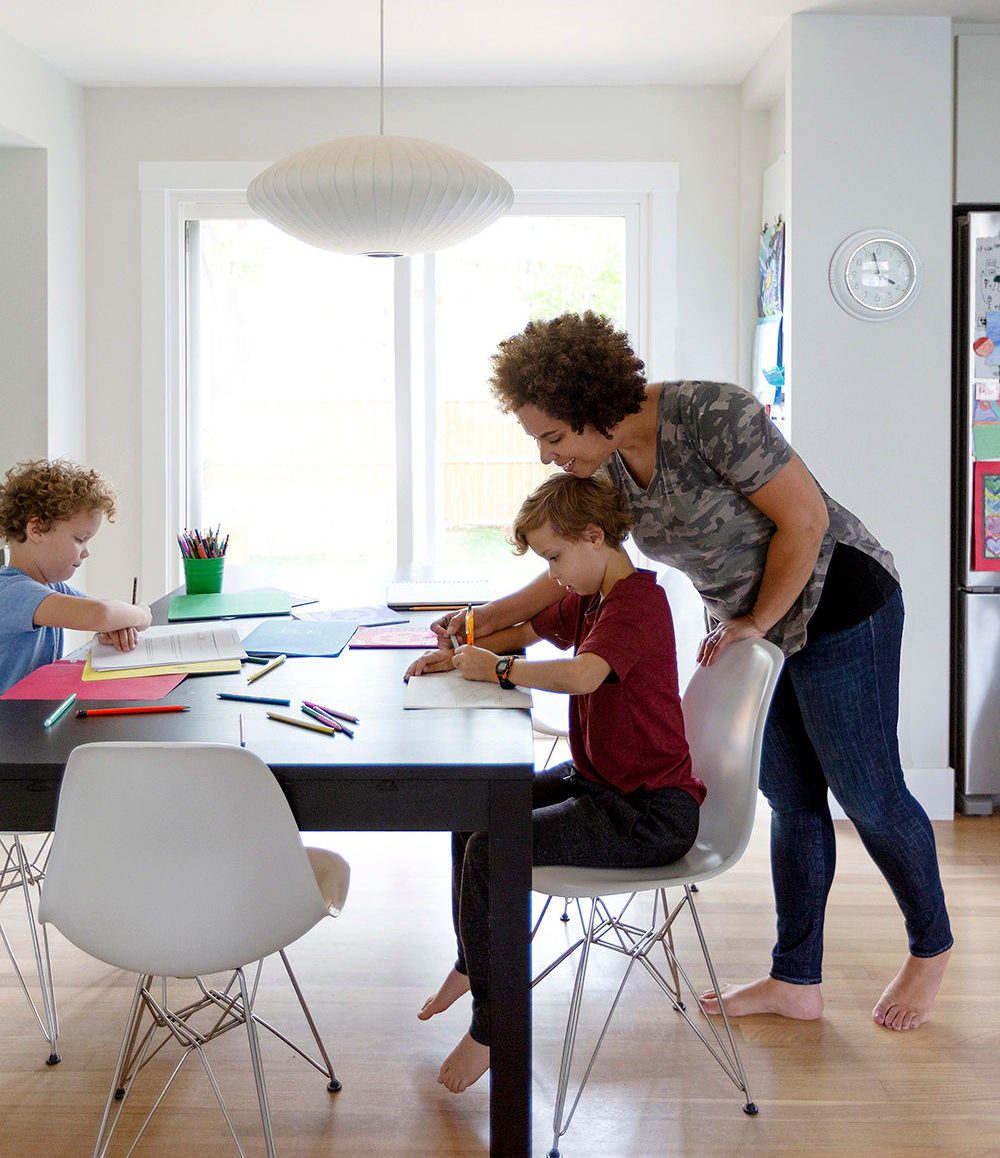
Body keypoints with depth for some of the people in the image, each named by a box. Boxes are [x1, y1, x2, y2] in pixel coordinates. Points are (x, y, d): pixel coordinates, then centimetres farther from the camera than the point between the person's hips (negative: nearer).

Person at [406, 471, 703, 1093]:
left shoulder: (638, 603, -21)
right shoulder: (589, 598, 11)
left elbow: (582, 674, -39)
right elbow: (529, 629, 28)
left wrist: (497, 669, -24)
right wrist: (462, 653, 9)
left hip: (650, 814, -11)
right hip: (596, 781, 11)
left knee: (489, 851, -23)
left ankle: (493, 1028, -7)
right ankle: (471, 964, 36)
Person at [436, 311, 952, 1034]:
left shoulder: (712, 416, -27)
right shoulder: (608, 463, -2)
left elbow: (805, 519, -22)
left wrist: (757, 624, -15)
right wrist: (494, 616, 6)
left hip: (834, 606, -8)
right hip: (751, 625, 8)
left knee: (867, 792, 4)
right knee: (792, 798, 12)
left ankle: (931, 949, 27)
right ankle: (796, 982, 22)